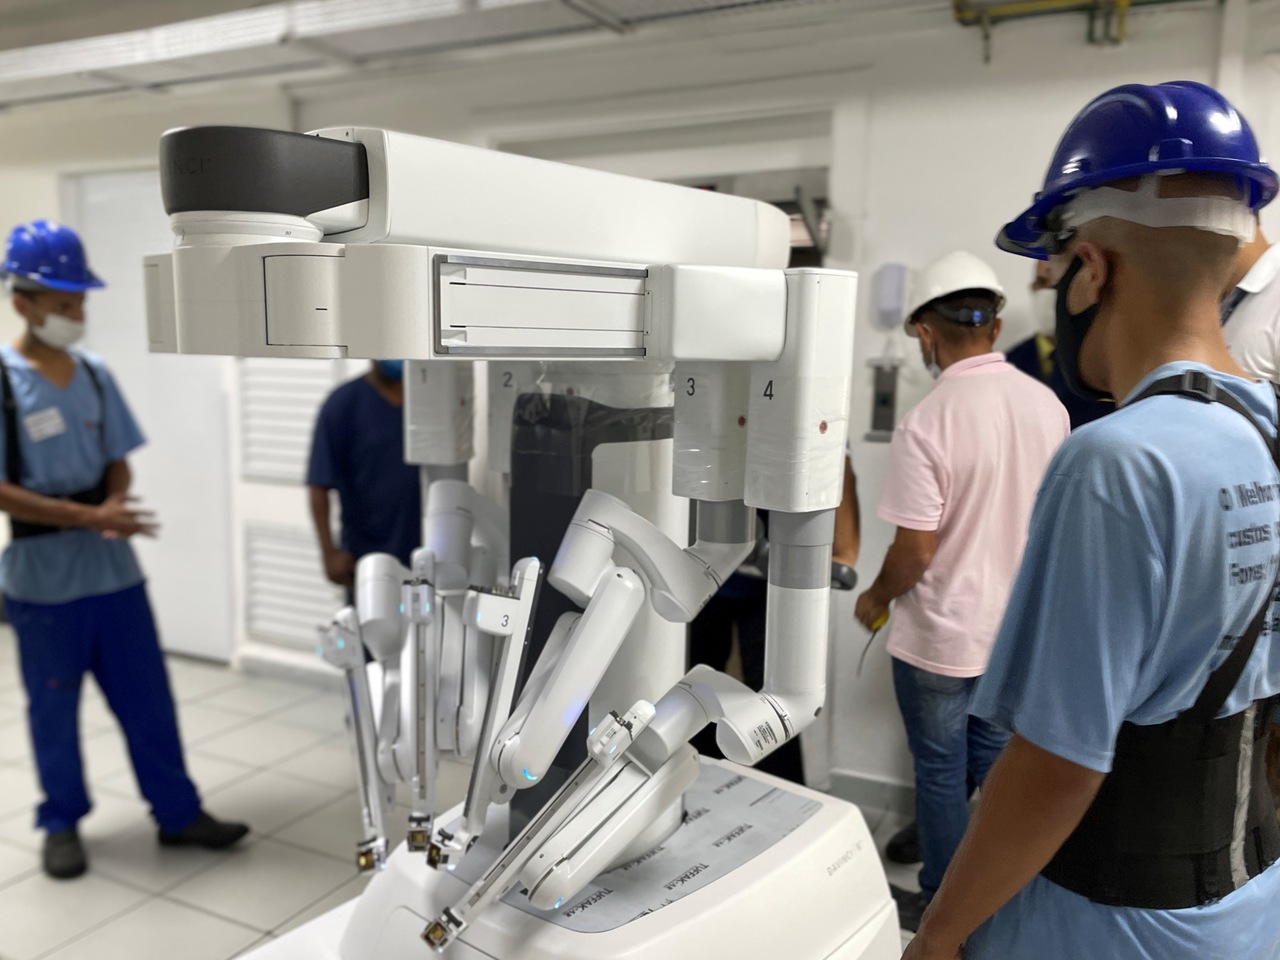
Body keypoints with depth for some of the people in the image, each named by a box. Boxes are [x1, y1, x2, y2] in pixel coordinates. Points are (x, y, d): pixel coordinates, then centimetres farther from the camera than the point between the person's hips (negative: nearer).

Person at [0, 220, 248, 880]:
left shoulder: (95, 375, 4)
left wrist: (116, 510, -11)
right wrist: (89, 517, -21)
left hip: (115, 571, 4)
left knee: (148, 698, 10)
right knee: (54, 709, 12)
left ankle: (178, 813, 23)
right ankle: (61, 823, 31)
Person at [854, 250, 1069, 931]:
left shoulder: (926, 425, -24)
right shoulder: (1048, 406, -4)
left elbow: (916, 550, -22)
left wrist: (876, 599, -2)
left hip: (941, 640, -6)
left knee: (940, 773, 12)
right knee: (995, 761, 23)